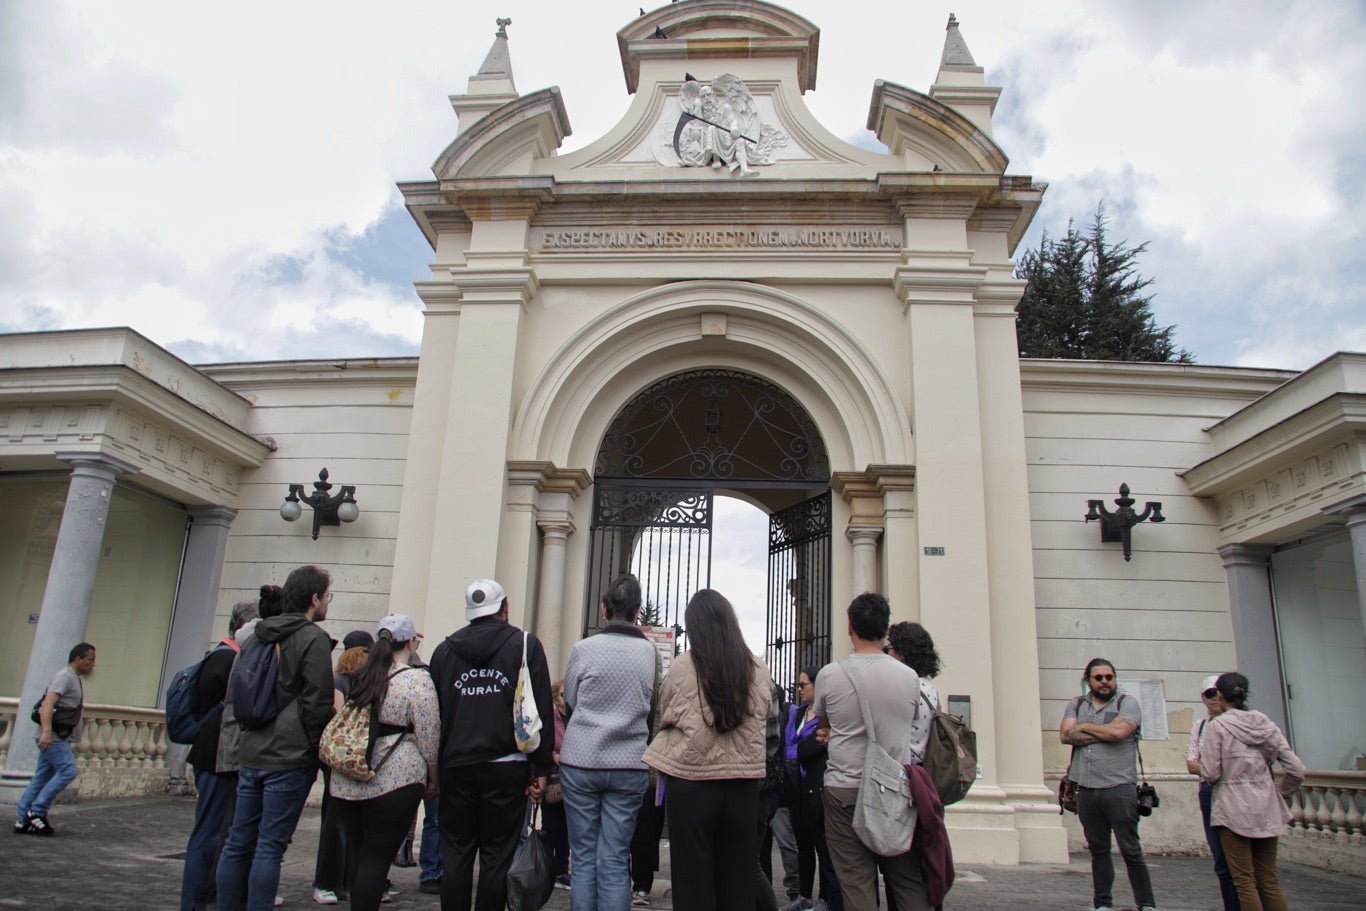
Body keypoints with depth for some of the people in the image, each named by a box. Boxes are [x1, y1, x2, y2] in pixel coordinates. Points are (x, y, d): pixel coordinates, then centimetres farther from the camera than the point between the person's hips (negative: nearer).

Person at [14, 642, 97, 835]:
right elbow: (48, 704, -24)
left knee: (42, 777, 9)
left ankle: (22, 820, 12)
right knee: (67, 771, -13)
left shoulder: (73, 679, 19)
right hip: (54, 738, -10)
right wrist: (46, 731, -33)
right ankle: (36, 812, -9)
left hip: (58, 737, 10)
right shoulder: (64, 676, -12)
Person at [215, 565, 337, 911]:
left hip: (249, 756, 7)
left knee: (238, 843, 14)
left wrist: (234, 742, 19)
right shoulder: (314, 639, -10)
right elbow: (318, 703, -14)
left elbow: (231, 696, 16)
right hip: (290, 758, -7)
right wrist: (317, 749, -1)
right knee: (270, 848, -2)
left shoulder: (256, 636, 13)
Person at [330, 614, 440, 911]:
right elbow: (429, 735, -8)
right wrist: (433, 776, 2)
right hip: (395, 782, -6)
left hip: (347, 782, 6)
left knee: (356, 851, 17)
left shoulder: (361, 677, 9)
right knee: (377, 857, 0)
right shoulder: (417, 680, -10)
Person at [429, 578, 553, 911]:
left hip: (455, 767, 3)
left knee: (455, 855, 11)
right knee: (497, 856, 5)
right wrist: (541, 768, -2)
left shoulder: (444, 649, 8)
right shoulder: (525, 645, -2)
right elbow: (541, 711, -6)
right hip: (506, 768, -2)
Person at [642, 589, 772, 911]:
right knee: (739, 881, 13)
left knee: (693, 878, 9)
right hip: (744, 786, 3)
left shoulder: (681, 667, -10)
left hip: (691, 784, -2)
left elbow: (665, 717, 4)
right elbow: (762, 721, 11)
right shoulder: (759, 670, -2)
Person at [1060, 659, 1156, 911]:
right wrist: (1103, 734, -9)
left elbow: (1117, 731, -15)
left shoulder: (1127, 703, 2)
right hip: (1086, 790, 4)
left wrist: (1084, 727, -1)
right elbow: (1066, 735, -2)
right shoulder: (1076, 705, 14)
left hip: (1119, 788, -4)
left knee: (1131, 850, -3)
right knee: (1098, 850, 11)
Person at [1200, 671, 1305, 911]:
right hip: (1267, 810, 5)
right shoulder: (1265, 723, 6)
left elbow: (1210, 774, -13)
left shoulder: (1218, 725, -9)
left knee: (1245, 881, 2)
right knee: (1269, 881, 13)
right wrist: (1279, 793, 18)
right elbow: (1296, 770, 4)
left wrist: (1202, 763, 8)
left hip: (1234, 810, -5)